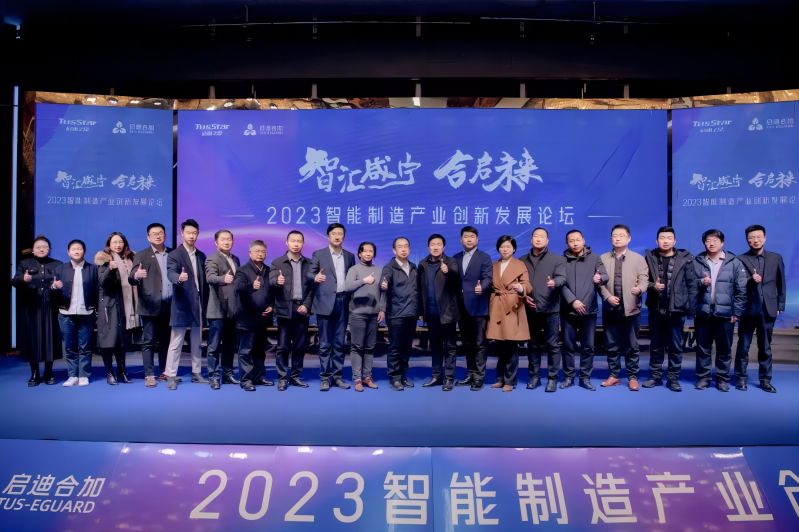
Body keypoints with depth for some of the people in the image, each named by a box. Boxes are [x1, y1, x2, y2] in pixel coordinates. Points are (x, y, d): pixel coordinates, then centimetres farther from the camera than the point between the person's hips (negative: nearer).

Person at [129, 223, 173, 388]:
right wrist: (136, 276, -31)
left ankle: (165, 371, 22)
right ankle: (149, 375, 5)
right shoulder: (141, 255, 0)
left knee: (166, 340, 12)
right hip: (151, 306, -4)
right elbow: (132, 279, -9)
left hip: (169, 305, 4)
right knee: (149, 341, 1)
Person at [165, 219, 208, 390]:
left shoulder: (201, 256, 11)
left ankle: (196, 373, 23)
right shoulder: (174, 255, -5)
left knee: (197, 342, 13)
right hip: (182, 305, -5)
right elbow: (171, 273, -24)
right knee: (176, 343, -2)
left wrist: (205, 303, 10)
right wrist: (179, 278, -47)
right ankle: (171, 376, 4)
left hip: (198, 305, 6)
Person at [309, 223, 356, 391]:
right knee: (325, 343, 1)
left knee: (339, 343, 7)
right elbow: (309, 274, -2)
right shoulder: (318, 254, 2)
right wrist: (315, 278, -25)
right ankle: (325, 377, 8)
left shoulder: (349, 256, 13)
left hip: (343, 302, 3)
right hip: (325, 303, -3)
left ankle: (337, 376, 15)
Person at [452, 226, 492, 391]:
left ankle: (479, 377, 5)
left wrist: (481, 287, -31)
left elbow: (488, 278, -12)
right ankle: (470, 374, 23)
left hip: (477, 306, -5)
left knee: (479, 343, -1)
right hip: (461, 307, 5)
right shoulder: (455, 258, 13)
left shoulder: (484, 257, -1)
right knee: (466, 343, 13)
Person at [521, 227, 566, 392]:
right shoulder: (523, 261, 14)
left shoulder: (557, 259, 5)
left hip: (550, 308, -3)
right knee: (533, 344, 10)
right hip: (530, 309, 3)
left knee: (552, 344, 0)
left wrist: (554, 282, -32)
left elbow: (562, 277, -10)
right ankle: (533, 376, 19)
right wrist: (523, 297, -2)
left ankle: (552, 378, 9)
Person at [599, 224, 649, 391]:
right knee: (611, 345, 8)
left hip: (630, 308, -1)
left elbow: (644, 278, -3)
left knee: (631, 345, 4)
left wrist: (639, 288, -24)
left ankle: (632, 377, 13)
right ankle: (614, 375, 18)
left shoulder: (638, 258, 5)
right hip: (610, 308, 2)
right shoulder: (603, 258, 8)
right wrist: (607, 296, -12)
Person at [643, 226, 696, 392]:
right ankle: (655, 376, 20)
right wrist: (653, 286, -16)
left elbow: (691, 285, 0)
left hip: (676, 309, -1)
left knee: (675, 346, 6)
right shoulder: (650, 258, 3)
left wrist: (690, 307, -4)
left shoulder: (685, 258, -1)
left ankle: (673, 378, 15)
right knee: (656, 345, 10)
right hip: (656, 309, 1)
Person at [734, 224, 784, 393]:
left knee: (765, 347, 9)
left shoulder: (776, 258, 7)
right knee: (743, 346, 5)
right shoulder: (741, 260, -1)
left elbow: (781, 284, 10)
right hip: (748, 308, -2)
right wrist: (751, 281, -22)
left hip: (768, 309, 2)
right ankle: (741, 378, 14)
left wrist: (780, 305, 6)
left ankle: (765, 380, 16)